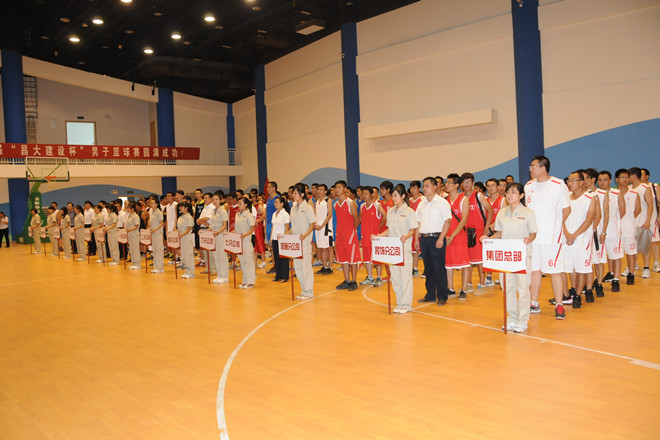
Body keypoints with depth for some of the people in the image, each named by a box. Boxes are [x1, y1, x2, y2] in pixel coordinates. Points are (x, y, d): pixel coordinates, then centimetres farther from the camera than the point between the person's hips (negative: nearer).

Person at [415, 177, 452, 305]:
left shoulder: (442, 202, -4)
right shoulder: (422, 203, 15)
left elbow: (447, 221, -10)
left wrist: (441, 239, -17)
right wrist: (416, 238, 10)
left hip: (436, 238, -6)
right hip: (424, 238, 6)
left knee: (439, 268, -3)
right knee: (428, 268, 11)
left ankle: (442, 296, 6)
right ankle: (430, 295, 19)